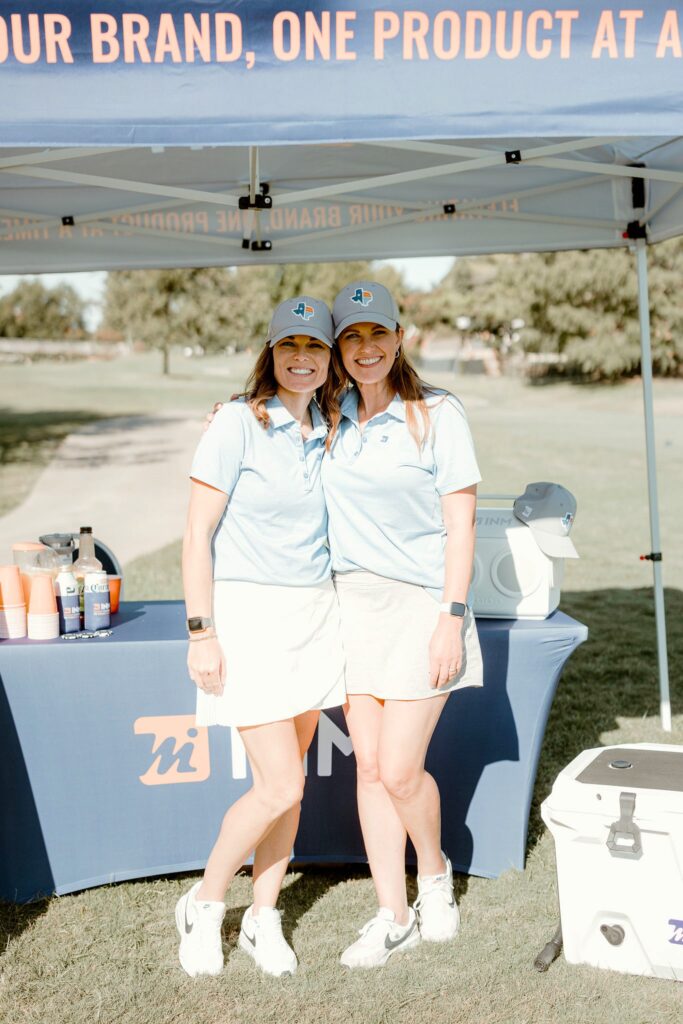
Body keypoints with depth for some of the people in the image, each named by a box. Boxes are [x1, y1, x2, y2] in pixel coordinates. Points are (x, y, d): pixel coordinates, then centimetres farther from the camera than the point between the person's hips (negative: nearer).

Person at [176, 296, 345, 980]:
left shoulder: (329, 430, 9)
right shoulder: (238, 423, -9)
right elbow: (197, 533, -10)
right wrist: (201, 632, -15)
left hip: (315, 614, 6)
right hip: (249, 613, -5)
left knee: (287, 780, 9)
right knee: (280, 785, -6)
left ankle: (263, 919, 26)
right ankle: (203, 905, 18)